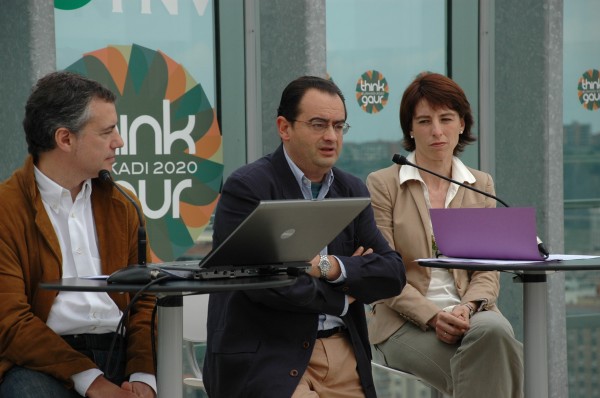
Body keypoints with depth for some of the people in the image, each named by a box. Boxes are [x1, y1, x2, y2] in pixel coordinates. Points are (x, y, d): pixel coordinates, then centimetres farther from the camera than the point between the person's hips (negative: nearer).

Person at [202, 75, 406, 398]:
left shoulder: (352, 191, 12)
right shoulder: (246, 188, -7)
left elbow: (393, 274, 4)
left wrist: (331, 267, -13)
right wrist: (341, 299, -4)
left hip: (344, 355, 5)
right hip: (264, 357, -5)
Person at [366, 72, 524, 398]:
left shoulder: (481, 185, 14)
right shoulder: (382, 185, 2)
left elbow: (488, 269, 7)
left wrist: (468, 307, -15)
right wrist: (433, 316, -18)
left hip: (471, 313, 3)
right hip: (405, 322, -3)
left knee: (494, 330, -34)